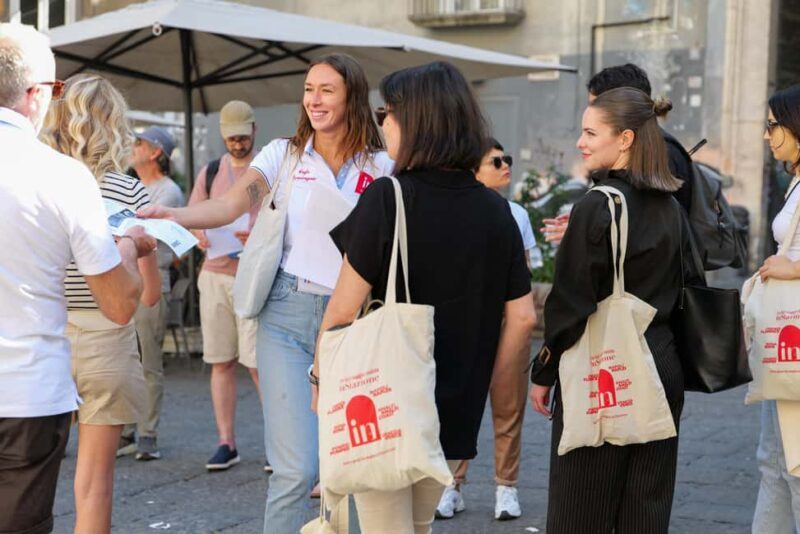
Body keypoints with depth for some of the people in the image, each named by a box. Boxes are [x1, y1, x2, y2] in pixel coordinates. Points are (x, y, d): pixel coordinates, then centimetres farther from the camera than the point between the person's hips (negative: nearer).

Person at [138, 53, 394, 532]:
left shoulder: (380, 167, 7)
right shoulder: (284, 154, 4)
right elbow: (233, 203, -12)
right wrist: (174, 216, -30)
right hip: (287, 312, -1)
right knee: (298, 467, -10)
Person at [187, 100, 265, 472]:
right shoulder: (209, 172, 15)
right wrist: (201, 236, -8)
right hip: (215, 274, 4)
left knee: (258, 362, -9)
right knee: (221, 361, 5)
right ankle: (226, 443, 12)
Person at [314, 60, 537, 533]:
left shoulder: (386, 198, -14)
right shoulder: (495, 210, 1)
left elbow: (344, 309, -15)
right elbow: (522, 318, 3)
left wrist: (321, 377, -1)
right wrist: (485, 383, 15)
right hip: (456, 414, 5)